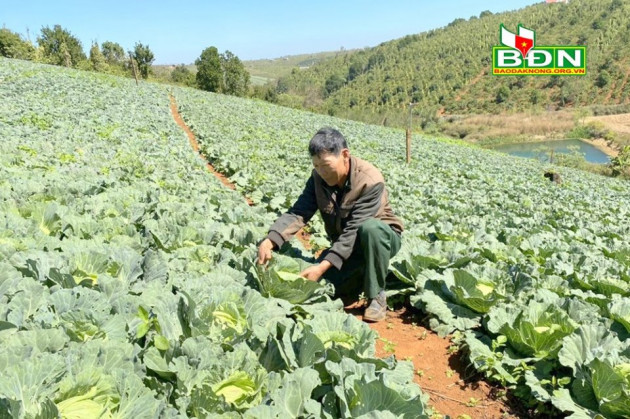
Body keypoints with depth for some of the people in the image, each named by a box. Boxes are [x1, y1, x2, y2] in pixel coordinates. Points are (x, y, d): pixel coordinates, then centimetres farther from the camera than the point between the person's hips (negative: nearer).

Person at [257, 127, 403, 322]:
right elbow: (298, 213, -20)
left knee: (370, 228, -40)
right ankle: (361, 275, 14)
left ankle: (377, 296, -18)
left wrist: (324, 265, -40)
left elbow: (354, 230, -33)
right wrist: (270, 240, -37)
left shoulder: (370, 181, -28)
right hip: (344, 245, 5)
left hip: (382, 237, -5)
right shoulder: (318, 177, -10)